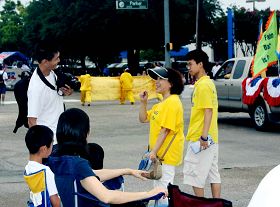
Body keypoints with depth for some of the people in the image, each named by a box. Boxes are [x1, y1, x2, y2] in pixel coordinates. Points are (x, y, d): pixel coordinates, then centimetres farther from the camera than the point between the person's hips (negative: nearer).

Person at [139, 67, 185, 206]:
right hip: (159, 153, 10)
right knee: (158, 187, 17)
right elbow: (143, 119, 18)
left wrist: (154, 151, -23)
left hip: (168, 153, -10)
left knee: (163, 189, -9)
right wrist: (143, 102, 4)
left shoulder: (172, 102, -16)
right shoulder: (161, 104, 15)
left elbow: (165, 130, -21)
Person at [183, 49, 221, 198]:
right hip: (211, 138, 10)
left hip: (200, 137, -10)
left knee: (194, 172, -3)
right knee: (212, 173, 10)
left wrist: (204, 136, -25)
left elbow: (208, 110, -21)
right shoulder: (207, 82, 15)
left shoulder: (203, 85, -15)